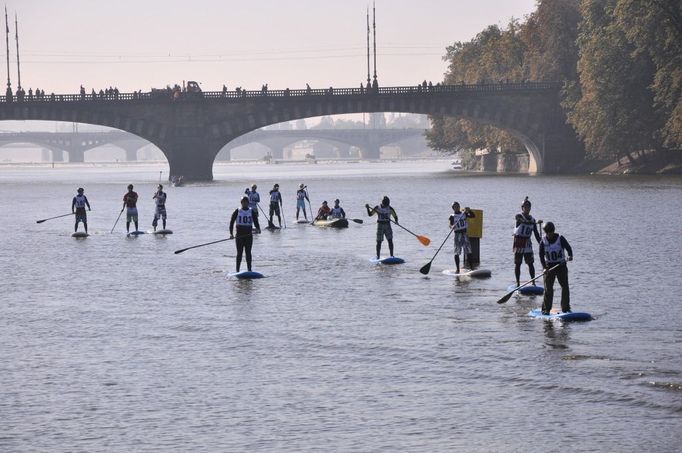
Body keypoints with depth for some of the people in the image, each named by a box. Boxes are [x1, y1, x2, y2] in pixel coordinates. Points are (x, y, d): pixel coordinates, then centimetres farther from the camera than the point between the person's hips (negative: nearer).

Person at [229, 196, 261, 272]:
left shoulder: (251, 211, 6)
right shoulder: (237, 211, 1)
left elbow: (255, 221, 1)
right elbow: (232, 222, -1)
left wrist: (258, 229, -20)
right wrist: (231, 233, -12)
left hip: (249, 235, 1)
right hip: (239, 235, -1)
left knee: (248, 252, 1)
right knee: (239, 253, 0)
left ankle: (249, 269, 3)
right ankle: (237, 270, 3)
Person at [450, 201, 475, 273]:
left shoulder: (464, 214, 11)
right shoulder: (452, 216, 3)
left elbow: (473, 216, 3)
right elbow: (450, 225, -10)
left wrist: (469, 210, -13)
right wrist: (452, 226, -33)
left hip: (465, 234, 2)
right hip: (457, 234, -2)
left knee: (468, 251, -2)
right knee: (457, 252, -6)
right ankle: (457, 269, -1)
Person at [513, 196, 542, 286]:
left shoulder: (532, 220, 9)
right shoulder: (519, 217, -5)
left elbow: (536, 234, 9)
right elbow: (525, 222, -25)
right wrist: (536, 223, -32)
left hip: (528, 244, 4)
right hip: (519, 244, -4)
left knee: (530, 264, 2)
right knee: (517, 264, 1)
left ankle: (533, 282, 6)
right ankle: (518, 283, 6)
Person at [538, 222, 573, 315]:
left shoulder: (560, 239, -6)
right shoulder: (543, 242, -3)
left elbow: (568, 247, -17)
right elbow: (541, 255, -3)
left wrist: (570, 255, -38)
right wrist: (544, 267, -16)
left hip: (561, 265, 0)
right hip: (549, 267, 0)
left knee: (565, 287, -2)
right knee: (548, 288, -5)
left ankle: (566, 308, 7)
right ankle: (546, 309, 3)